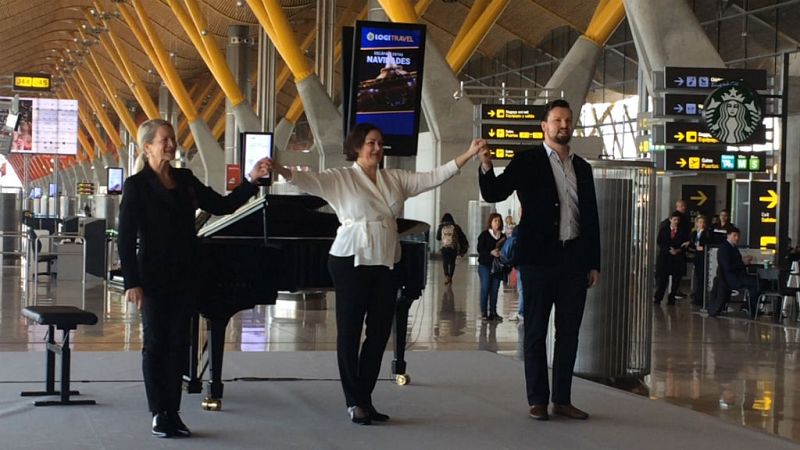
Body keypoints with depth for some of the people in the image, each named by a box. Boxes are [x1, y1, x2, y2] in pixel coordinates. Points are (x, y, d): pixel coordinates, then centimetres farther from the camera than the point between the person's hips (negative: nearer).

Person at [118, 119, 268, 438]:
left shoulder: (185, 180, 9)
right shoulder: (137, 185, -6)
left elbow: (223, 206, 10)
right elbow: (126, 238, -9)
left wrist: (251, 181, -2)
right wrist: (132, 282, -14)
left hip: (183, 277, 5)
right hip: (154, 278, -5)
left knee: (178, 343, 6)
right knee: (155, 343, 1)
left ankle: (173, 413, 12)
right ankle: (159, 414, 9)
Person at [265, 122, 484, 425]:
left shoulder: (395, 179, 12)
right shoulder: (341, 178, -3)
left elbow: (432, 178, 11)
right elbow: (310, 181, -17)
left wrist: (467, 155, 6)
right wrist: (280, 170, -36)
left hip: (386, 264, 5)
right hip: (352, 262, -5)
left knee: (379, 332, 6)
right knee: (349, 331, 0)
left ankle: (365, 400, 16)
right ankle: (354, 402, 8)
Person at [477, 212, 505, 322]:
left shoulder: (503, 236, 11)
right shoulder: (484, 234, -1)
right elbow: (480, 249, -7)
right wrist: (491, 252, -20)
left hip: (497, 266, 4)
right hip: (485, 265, -4)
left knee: (495, 289, 4)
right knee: (485, 288, -5)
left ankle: (493, 312, 10)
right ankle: (484, 312, -1)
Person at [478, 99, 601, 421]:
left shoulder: (582, 167, 12)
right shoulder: (527, 162, -1)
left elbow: (592, 216, 13)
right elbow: (494, 194, -8)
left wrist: (594, 262, 9)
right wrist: (486, 168, -29)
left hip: (575, 259, 4)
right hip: (540, 258, -4)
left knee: (569, 332, 7)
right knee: (536, 332, 2)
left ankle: (562, 399, 14)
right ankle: (538, 400, 8)